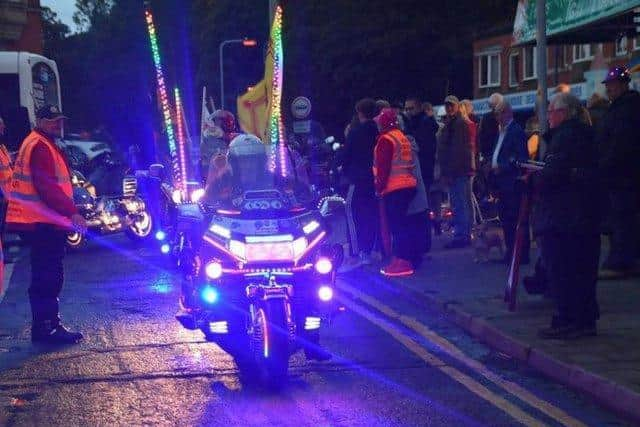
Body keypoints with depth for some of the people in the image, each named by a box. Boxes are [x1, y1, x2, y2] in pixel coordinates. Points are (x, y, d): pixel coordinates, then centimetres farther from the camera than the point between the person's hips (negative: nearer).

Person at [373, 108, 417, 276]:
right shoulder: (402, 137, 18)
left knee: (397, 224, -8)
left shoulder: (386, 140, -11)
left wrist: (379, 187, -10)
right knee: (401, 223, 13)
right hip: (408, 185, 10)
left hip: (394, 188, -10)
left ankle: (402, 262, -10)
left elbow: (383, 167, -16)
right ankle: (401, 259, 17)